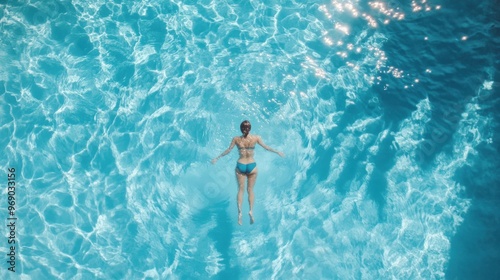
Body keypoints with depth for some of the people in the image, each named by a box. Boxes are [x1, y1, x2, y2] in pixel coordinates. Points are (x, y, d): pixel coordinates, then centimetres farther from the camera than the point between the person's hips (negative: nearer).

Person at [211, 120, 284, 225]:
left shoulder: (236, 139, -5)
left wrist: (217, 158, 13)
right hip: (252, 166, 0)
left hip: (240, 166, 0)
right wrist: (277, 152, 17)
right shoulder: (256, 138, -6)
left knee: (240, 189, 9)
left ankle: (239, 211, -2)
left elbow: (228, 150, 0)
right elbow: (266, 147, 2)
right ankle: (251, 210, -3)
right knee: (250, 189, 12)